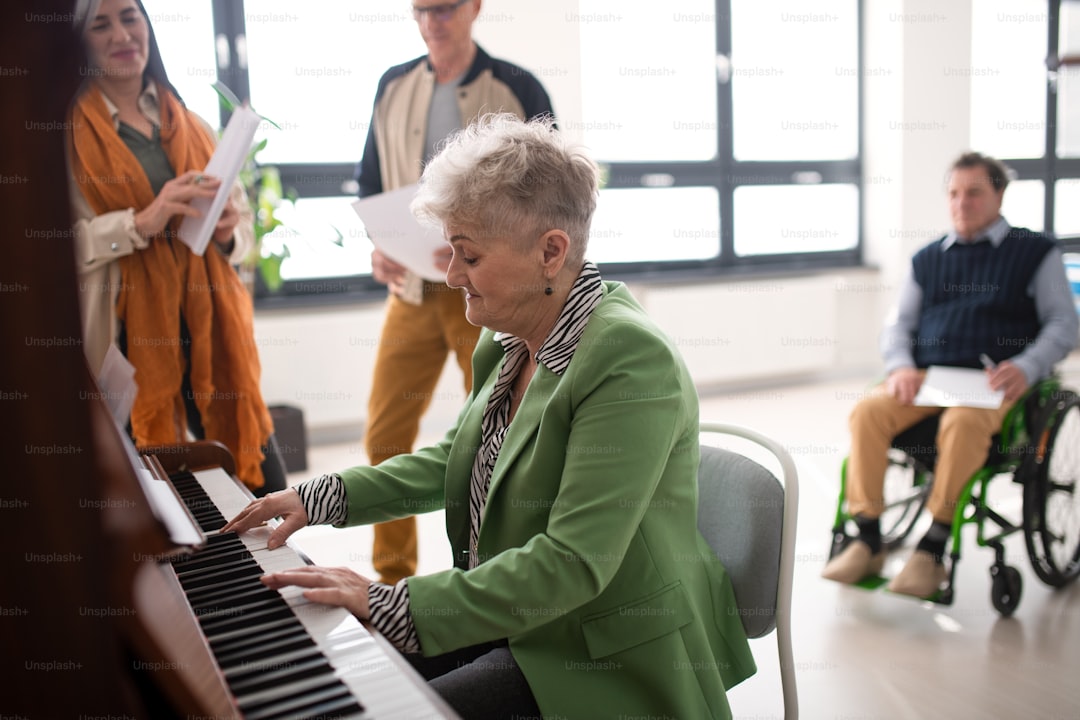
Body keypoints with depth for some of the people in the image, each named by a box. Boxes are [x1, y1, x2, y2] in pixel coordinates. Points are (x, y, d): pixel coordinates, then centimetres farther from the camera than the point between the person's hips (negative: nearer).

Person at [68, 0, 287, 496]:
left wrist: (227, 232, -6)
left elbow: (242, 217, 17)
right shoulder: (66, 130, 0)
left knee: (265, 482, 5)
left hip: (210, 327, 4)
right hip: (130, 336, -4)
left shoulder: (191, 126, 15)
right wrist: (142, 223, -23)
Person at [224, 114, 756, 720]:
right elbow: (453, 462, 16)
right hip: (516, 620, 8)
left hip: (607, 664, -7)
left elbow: (574, 563, -30)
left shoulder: (631, 358, -25)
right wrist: (320, 498, 7)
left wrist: (391, 603, -30)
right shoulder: (509, 341, 2)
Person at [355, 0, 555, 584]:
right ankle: (392, 575, 23)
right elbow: (371, 181, 15)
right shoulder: (393, 86, 10)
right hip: (413, 288, 4)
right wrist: (378, 246, -4)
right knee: (385, 436, 4)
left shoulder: (517, 89, -2)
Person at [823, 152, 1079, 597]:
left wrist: (1025, 369, -11)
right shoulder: (927, 259, 25)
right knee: (867, 412, -27)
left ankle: (932, 551, -29)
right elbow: (899, 325, 19)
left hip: (992, 380, -3)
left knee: (963, 423, -38)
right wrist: (901, 367, -3)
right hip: (924, 376, 4)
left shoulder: (1035, 251, 15)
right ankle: (868, 542, -22)